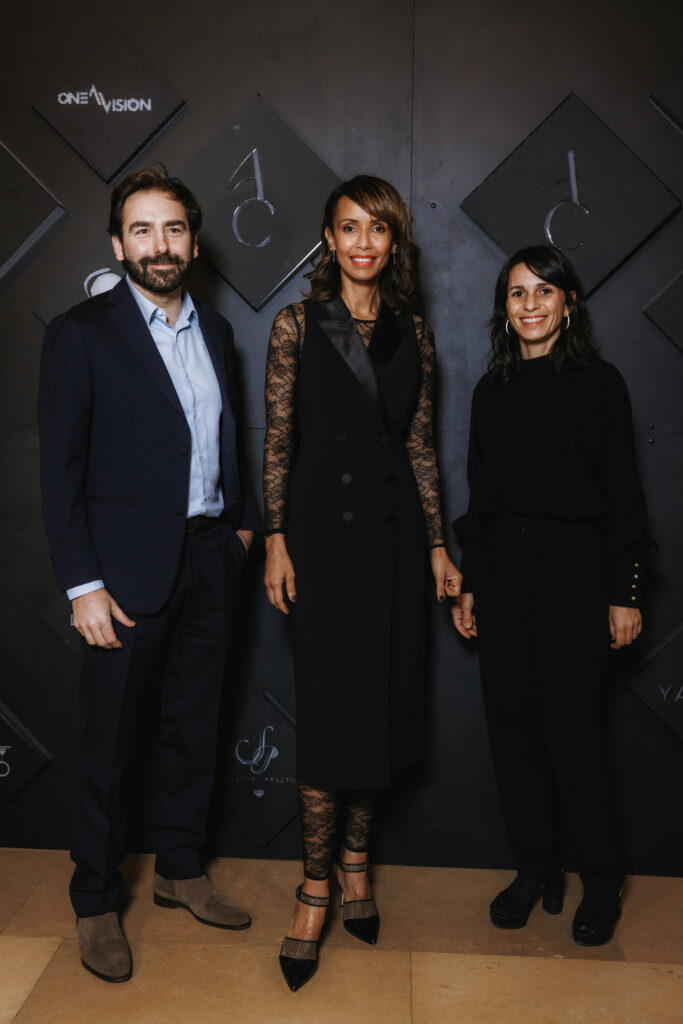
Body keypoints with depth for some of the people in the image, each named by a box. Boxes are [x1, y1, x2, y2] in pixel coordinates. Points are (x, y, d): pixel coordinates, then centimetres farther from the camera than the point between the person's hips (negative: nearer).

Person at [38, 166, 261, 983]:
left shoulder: (215, 330, 10)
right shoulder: (82, 334, -7)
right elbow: (60, 472, -10)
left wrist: (243, 519, 6)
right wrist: (83, 586, -14)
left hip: (208, 560, 6)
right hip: (128, 569, -5)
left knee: (194, 727, 15)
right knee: (107, 742, 5)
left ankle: (179, 871, 34)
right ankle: (95, 903, 23)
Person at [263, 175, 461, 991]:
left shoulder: (413, 333, 9)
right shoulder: (297, 325, 1)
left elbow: (421, 444, 10)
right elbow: (277, 440, -2)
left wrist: (437, 545, 7)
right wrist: (275, 541, -8)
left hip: (393, 527, 3)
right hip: (321, 525, -3)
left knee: (383, 696, 8)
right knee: (327, 702, -3)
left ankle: (355, 862, 26)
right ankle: (316, 885, 10)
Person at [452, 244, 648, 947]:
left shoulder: (599, 383, 0)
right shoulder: (492, 390, 12)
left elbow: (624, 495, -2)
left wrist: (625, 593, -7)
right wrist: (468, 584, 11)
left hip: (574, 568, -4)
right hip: (502, 568, 5)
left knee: (573, 726, -3)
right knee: (513, 722, 6)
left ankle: (601, 882, 16)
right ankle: (536, 868, 22)